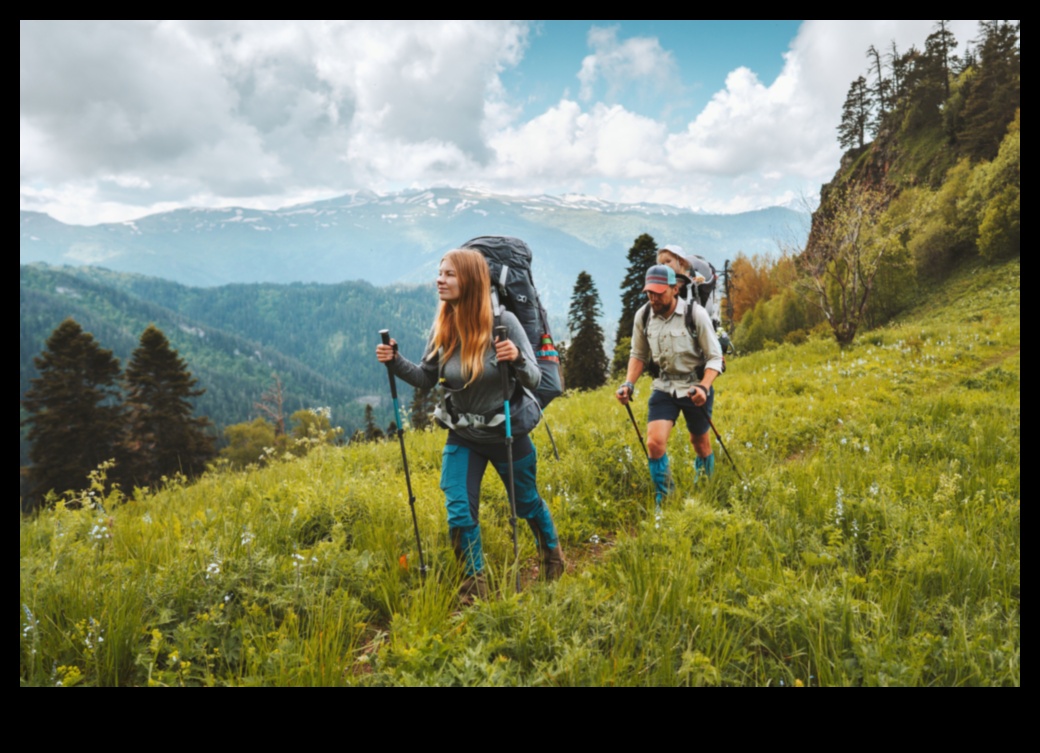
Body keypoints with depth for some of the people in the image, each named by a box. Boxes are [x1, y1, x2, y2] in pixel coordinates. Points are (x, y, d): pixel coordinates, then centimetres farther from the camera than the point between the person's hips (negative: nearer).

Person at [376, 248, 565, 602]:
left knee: (527, 503, 18)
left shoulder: (503, 321, -19)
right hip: (462, 438, 3)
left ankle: (552, 553, 48)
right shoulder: (443, 327, -7)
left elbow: (534, 378, -17)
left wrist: (517, 359, -38)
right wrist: (395, 361, -13)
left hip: (508, 434, -3)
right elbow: (427, 378, 4)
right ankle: (474, 583, 20)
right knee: (459, 513, -3)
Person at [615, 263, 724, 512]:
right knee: (655, 442, -15)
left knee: (700, 443, 16)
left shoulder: (695, 313, -18)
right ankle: (663, 501, 6)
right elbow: (638, 354, 8)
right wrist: (629, 383, -8)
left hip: (695, 386, -2)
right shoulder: (642, 316, -7)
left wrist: (704, 387, -29)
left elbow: (715, 357, -12)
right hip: (664, 386, 2)